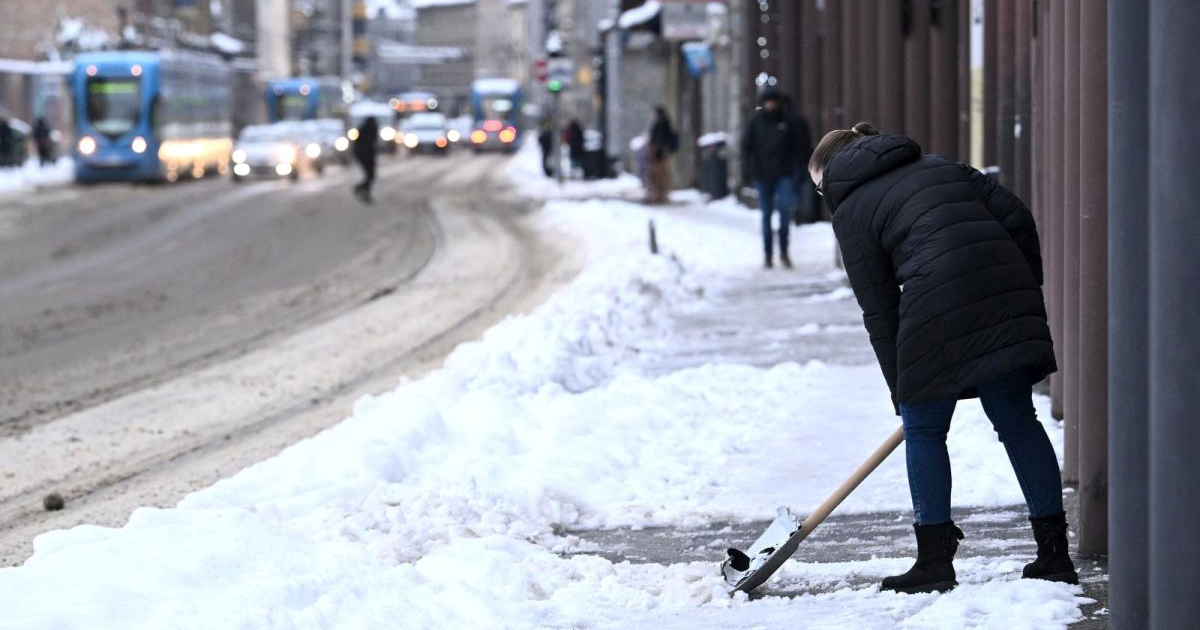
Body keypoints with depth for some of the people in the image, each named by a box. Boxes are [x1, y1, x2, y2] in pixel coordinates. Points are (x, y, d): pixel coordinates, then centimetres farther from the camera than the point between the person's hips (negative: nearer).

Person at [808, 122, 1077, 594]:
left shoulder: (851, 210, 10)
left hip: (939, 311, -5)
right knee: (1018, 422, 11)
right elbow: (1016, 218, 15)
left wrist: (901, 389, 11)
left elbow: (879, 311, 6)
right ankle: (1055, 552, 11)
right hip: (1007, 300, 6)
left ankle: (935, 559, 10)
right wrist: (1028, 287, 22)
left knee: (923, 430, 10)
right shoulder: (941, 167, 26)